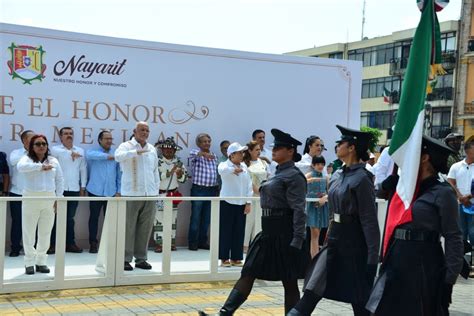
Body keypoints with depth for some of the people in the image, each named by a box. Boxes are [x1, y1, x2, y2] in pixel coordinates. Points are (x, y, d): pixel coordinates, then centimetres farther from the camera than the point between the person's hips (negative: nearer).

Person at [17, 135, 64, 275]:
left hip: (49, 200, 3)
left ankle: (41, 262, 16)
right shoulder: (27, 159, 0)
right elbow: (20, 167, -23)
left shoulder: (53, 161, 11)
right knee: (29, 232, 1)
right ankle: (29, 263, 10)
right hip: (31, 199, -3)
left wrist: (58, 197, 3)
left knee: (45, 232, 7)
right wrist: (40, 166, -27)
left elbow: (59, 179, 12)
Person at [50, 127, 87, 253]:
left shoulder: (80, 151, 12)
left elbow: (83, 170, 11)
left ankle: (70, 243, 16)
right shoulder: (55, 149, 3)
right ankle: (52, 244, 6)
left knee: (70, 218, 10)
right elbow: (58, 153, -24)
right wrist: (71, 153, -20)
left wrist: (83, 187, 7)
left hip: (74, 189, 3)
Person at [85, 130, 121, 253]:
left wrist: (119, 191, 3)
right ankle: (93, 243, 11)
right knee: (94, 217, 3)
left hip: (111, 192, 1)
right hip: (95, 191, -1)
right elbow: (89, 155, -22)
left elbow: (119, 173, 9)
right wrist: (107, 156, -18)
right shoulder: (93, 151, 4)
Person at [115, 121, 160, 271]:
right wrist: (136, 152, -35)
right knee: (128, 227, -2)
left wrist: (156, 190, 15)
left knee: (145, 228, 8)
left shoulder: (152, 149, 16)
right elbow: (118, 156, -24)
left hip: (150, 194, 5)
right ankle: (126, 259, 6)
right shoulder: (127, 146, -2)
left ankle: (141, 258, 16)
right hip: (131, 194, -5)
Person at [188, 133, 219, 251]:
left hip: (212, 190, 5)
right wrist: (203, 153, -49)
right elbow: (192, 154, -30)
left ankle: (203, 241, 18)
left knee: (206, 218, 9)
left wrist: (217, 189, 15)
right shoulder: (195, 153, -4)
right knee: (196, 217, -1)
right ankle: (192, 243, 7)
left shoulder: (214, 156, 14)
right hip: (198, 189, -5)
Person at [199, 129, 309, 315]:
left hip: (284, 235, -10)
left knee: (289, 282, 3)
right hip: (269, 232, 10)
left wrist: (297, 241, -22)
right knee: (248, 274, 4)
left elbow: (299, 210, -18)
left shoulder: (294, 176, -12)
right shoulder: (279, 173, 15)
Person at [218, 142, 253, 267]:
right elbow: (221, 170, -30)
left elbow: (249, 185, 10)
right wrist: (233, 169, -45)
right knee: (225, 231, 0)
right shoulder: (225, 165, -4)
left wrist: (248, 202, 5)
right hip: (227, 203, -4)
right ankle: (224, 258, 8)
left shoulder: (244, 166, 9)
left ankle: (236, 258, 15)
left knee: (239, 232, 6)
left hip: (241, 204, 4)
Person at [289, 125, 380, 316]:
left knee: (358, 297, 5)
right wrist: (330, 234, 19)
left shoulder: (361, 178, -16)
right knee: (315, 286, 4)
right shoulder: (337, 176, 8)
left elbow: (369, 219, -17)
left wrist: (372, 255, -18)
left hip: (353, 242, -8)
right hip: (335, 238, 8)